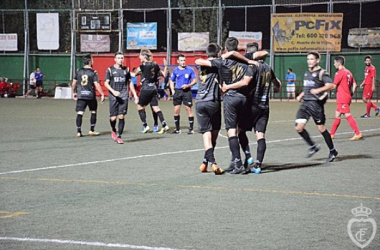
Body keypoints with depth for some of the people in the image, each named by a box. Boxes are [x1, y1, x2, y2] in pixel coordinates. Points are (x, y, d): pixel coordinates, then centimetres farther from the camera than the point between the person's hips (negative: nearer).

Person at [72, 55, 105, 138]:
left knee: (80, 113, 1)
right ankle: (92, 130, 17)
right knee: (93, 112, 16)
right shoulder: (93, 72, -7)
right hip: (90, 95, -2)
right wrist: (102, 94, -8)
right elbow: (96, 85, -14)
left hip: (80, 95, 2)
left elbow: (73, 83, 8)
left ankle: (79, 132, -4)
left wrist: (74, 92, 23)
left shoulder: (78, 71, 4)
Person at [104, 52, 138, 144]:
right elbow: (106, 83, -1)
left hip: (124, 96, 2)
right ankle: (113, 130, 29)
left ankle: (119, 136, 3)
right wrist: (113, 91, -16)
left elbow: (130, 83, 19)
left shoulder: (126, 69, 12)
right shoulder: (110, 70, 3)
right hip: (113, 96, -2)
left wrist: (135, 94, 14)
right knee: (113, 117, -2)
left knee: (122, 117, -6)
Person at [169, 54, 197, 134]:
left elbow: (194, 80, 3)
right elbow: (171, 81, 15)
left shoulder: (190, 70, -1)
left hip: (186, 91, -3)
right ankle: (177, 129, 13)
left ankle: (191, 129, 2)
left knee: (188, 109, -5)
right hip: (177, 91, 3)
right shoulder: (175, 70, 7)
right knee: (176, 110, 2)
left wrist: (188, 85, -14)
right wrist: (173, 91, 3)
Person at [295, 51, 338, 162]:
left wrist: (318, 90, -32)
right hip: (305, 103, 7)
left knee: (321, 128, -1)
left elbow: (330, 85, -21)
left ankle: (332, 151, 16)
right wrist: (301, 95, 19)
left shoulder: (321, 73, -7)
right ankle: (313, 147, 15)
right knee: (299, 127, -3)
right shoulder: (307, 73, 18)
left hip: (316, 103, -7)